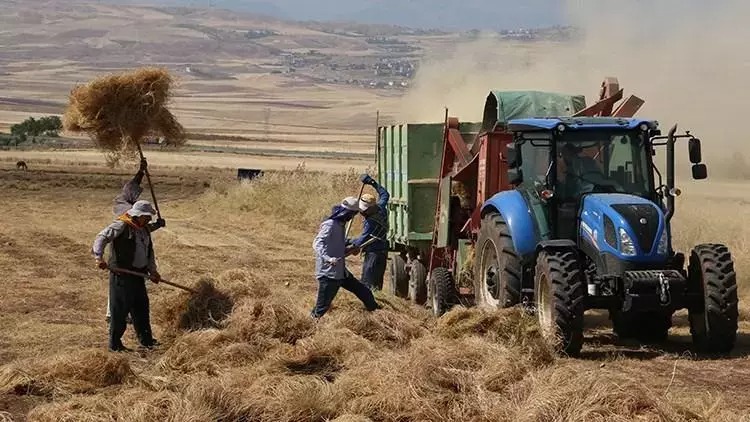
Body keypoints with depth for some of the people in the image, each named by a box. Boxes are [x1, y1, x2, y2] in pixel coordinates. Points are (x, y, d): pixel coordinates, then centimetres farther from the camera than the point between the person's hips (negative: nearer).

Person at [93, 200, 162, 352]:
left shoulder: (144, 229, 15)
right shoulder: (121, 226, -12)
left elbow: (149, 251, 24)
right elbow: (102, 238, -21)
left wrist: (152, 271, 14)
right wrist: (99, 257, -34)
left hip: (138, 274, 8)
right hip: (121, 275, -8)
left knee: (142, 307, 13)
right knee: (120, 308, -4)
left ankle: (146, 339, 24)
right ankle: (115, 343, 4)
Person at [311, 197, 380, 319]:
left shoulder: (341, 224, 14)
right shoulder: (330, 225, -15)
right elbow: (317, 243, -27)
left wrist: (350, 250, 11)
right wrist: (328, 258, -42)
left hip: (340, 271, 9)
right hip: (328, 273, -9)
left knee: (363, 292, 16)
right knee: (323, 306, -7)